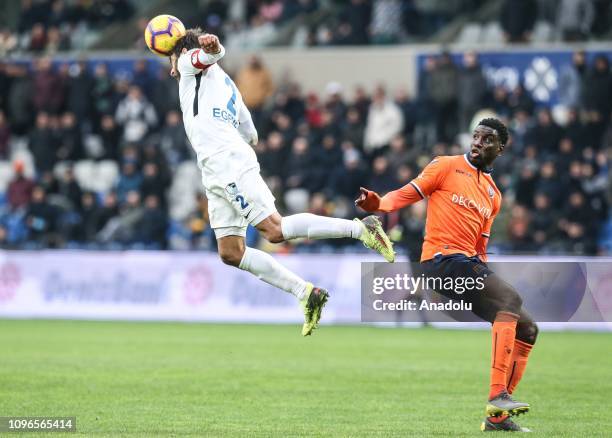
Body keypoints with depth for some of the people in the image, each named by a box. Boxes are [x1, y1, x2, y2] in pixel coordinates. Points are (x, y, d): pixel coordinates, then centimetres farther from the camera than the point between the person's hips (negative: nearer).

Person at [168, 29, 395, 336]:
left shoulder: (190, 62, 12)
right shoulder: (227, 85, 34)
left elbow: (209, 54, -13)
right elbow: (251, 135, 37)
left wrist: (209, 46, -37)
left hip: (229, 164, -9)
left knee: (274, 230, -19)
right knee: (230, 253, 5)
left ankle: (360, 228, -19)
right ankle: (305, 294, 2)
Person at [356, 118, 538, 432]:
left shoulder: (493, 195, 22)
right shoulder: (447, 166, 4)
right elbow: (407, 194, -4)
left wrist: (486, 282, 13)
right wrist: (379, 204, -24)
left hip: (469, 265, 8)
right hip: (442, 258, -8)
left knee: (527, 329, 4)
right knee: (511, 299, -28)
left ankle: (497, 417, 7)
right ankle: (497, 397, -37)